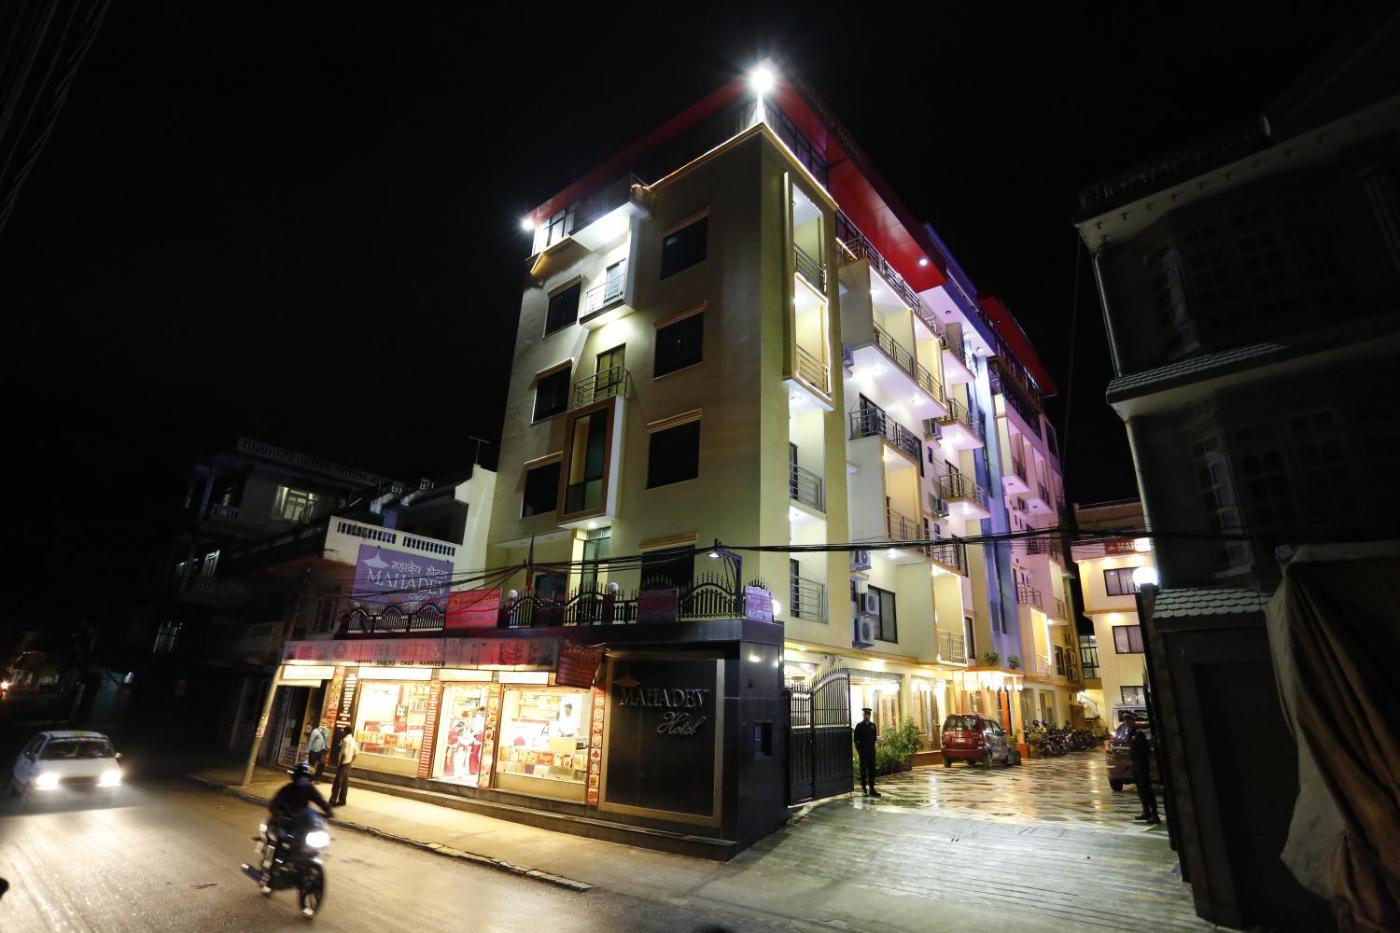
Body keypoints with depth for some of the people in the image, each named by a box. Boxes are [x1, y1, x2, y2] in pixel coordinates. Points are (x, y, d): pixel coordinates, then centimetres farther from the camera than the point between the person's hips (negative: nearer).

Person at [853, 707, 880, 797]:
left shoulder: (873, 725, 9)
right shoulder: (859, 726, -6)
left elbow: (874, 738, 16)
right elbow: (855, 739, -5)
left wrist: (873, 747, 7)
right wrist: (859, 750, -8)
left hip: (871, 751, 5)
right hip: (863, 752, -4)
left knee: (872, 770, 6)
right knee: (863, 770, 2)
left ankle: (872, 789, 12)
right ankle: (864, 789, 10)